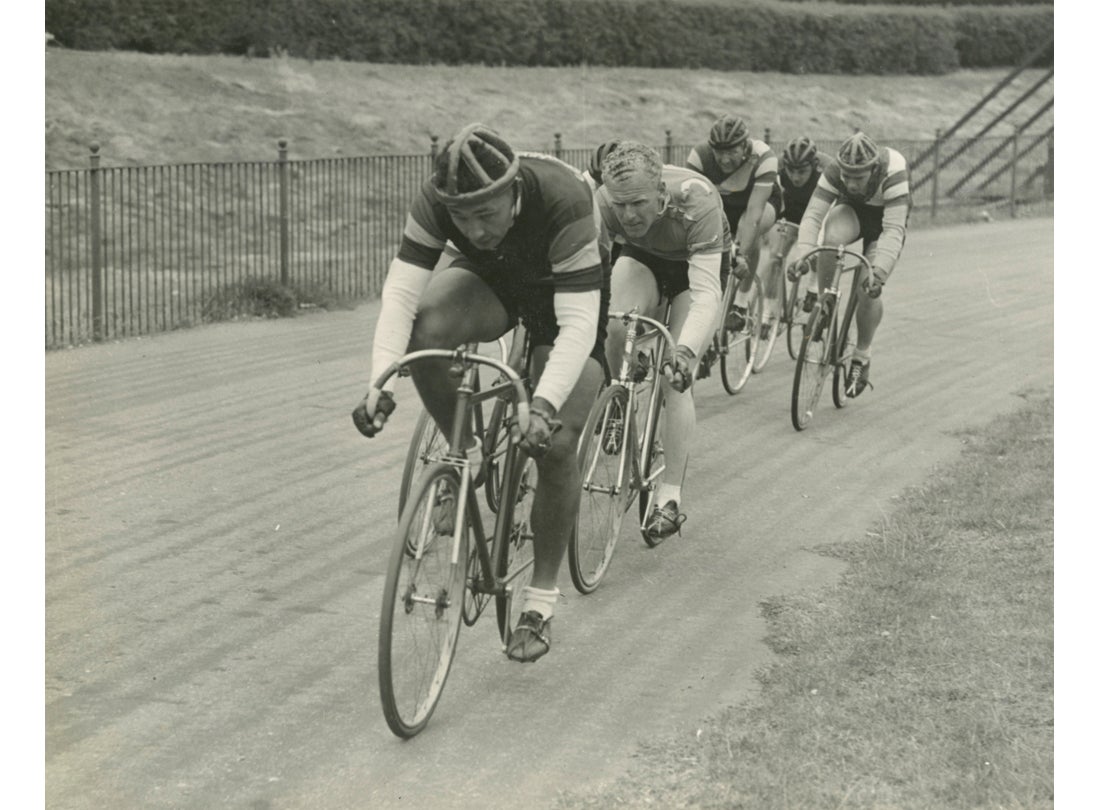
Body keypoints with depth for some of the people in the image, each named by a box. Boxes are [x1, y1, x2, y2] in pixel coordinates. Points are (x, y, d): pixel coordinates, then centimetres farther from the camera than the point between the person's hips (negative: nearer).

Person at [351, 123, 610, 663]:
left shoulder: (562, 198, -40)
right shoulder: (436, 201, -31)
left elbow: (577, 322, -41)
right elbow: (400, 294, -33)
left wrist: (544, 406, -53)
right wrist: (381, 385, -47)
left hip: (565, 293, -3)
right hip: (485, 279, 3)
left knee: (555, 444, -16)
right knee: (424, 329, -32)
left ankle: (540, 602, 1)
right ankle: (465, 455, -8)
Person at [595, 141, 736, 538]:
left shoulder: (695, 201, -40)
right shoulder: (603, 204, -32)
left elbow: (706, 294, -45)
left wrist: (686, 351, -60)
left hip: (698, 263, -2)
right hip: (642, 256, 2)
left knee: (675, 377, -16)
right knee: (619, 329, -29)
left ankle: (670, 497, -11)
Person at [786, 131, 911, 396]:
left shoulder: (893, 173, -39)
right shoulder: (835, 171, -31)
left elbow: (893, 229, -45)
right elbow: (813, 215, -37)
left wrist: (879, 271, -58)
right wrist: (802, 251, -55)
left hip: (885, 217, -2)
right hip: (850, 209, 2)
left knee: (869, 288, -16)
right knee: (830, 239, -35)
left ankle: (862, 357, 7)